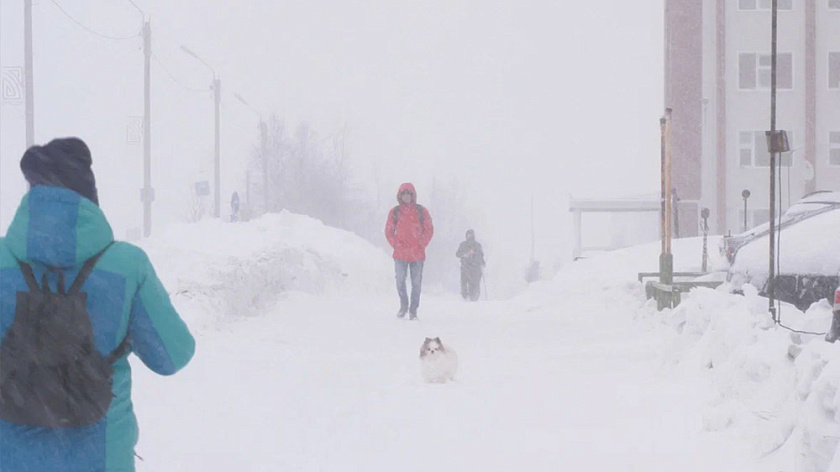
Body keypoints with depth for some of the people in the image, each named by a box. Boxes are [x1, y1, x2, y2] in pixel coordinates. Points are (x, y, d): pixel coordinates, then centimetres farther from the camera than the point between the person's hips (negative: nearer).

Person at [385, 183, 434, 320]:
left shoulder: (421, 211, 4)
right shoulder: (394, 212, 6)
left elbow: (429, 229, 6)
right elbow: (389, 231, 10)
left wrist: (421, 245, -3)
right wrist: (396, 245, -1)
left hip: (417, 253, 0)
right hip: (400, 254, 0)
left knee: (416, 283, 1)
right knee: (400, 280, -5)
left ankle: (413, 310, 8)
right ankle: (403, 306, 13)